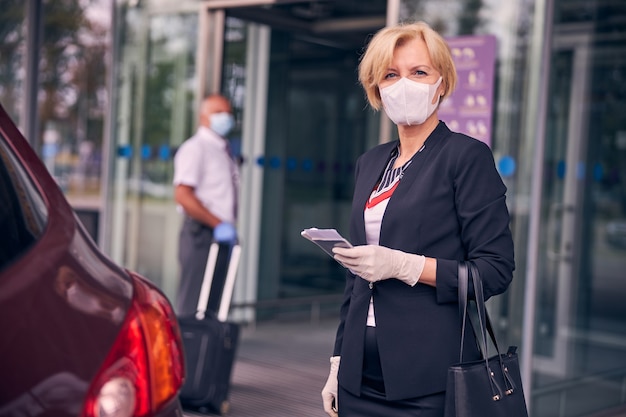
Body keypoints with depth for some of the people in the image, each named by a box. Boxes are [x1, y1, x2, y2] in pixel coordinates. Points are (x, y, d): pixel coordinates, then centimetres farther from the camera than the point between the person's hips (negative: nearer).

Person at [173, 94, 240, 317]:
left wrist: (227, 226, 11)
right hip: (201, 234, -9)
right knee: (192, 303, -7)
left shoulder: (224, 150, 19)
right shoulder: (195, 148, -8)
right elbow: (183, 195, -18)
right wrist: (218, 224, -20)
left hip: (221, 234, 9)